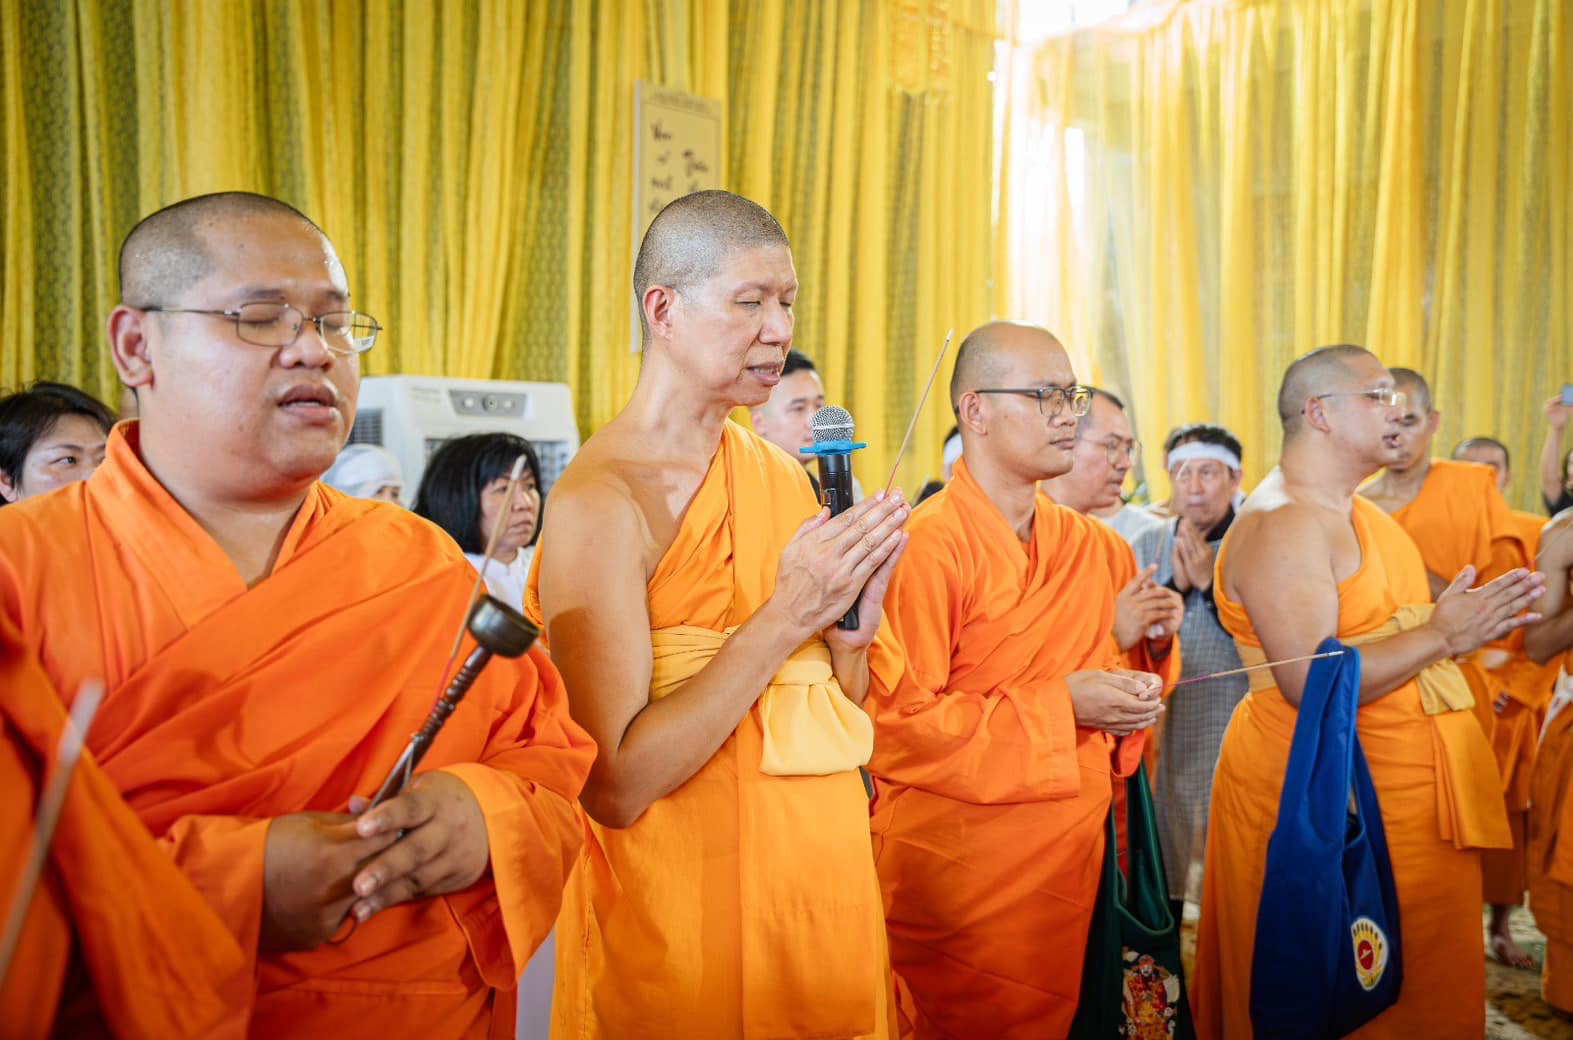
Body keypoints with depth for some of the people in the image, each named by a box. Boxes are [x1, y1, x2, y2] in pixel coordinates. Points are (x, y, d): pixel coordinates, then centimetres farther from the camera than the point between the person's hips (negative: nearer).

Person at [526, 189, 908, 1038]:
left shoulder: (782, 477, 3)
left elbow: (839, 714, 9)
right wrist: (786, 617, -21)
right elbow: (614, 783, -21)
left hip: (824, 873, 7)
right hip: (688, 899, -6)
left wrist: (854, 613, -10)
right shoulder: (600, 495, -16)